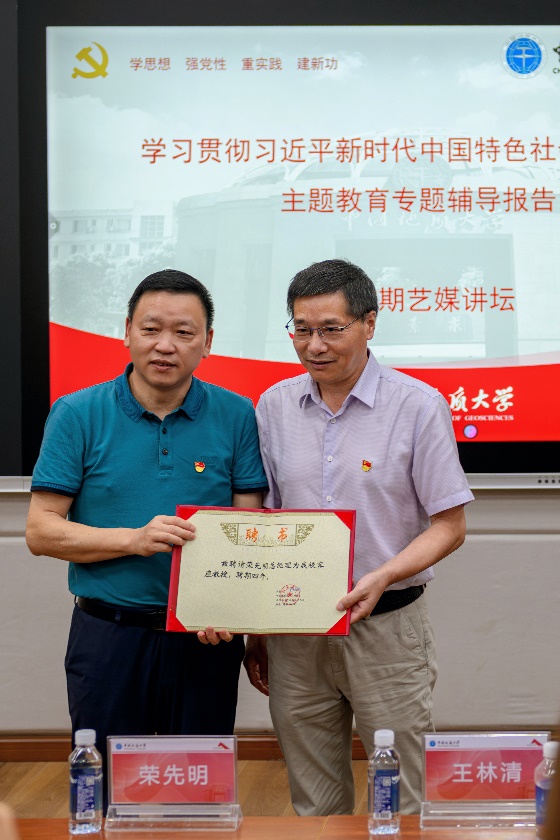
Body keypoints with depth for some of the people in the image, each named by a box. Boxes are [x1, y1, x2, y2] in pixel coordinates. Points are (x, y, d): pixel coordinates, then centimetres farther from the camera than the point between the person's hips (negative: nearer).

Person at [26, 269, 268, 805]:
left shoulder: (235, 416, 0)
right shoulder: (77, 415, -3)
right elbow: (41, 531, -5)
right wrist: (136, 540, -18)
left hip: (205, 640, 1)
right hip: (108, 636, -1)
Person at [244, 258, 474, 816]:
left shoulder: (418, 406, -7)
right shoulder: (274, 406, 5)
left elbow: (449, 525, -5)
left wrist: (383, 577, -21)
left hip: (386, 627, -3)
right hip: (294, 632, 3)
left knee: (401, 801, 6)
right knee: (313, 804, 14)